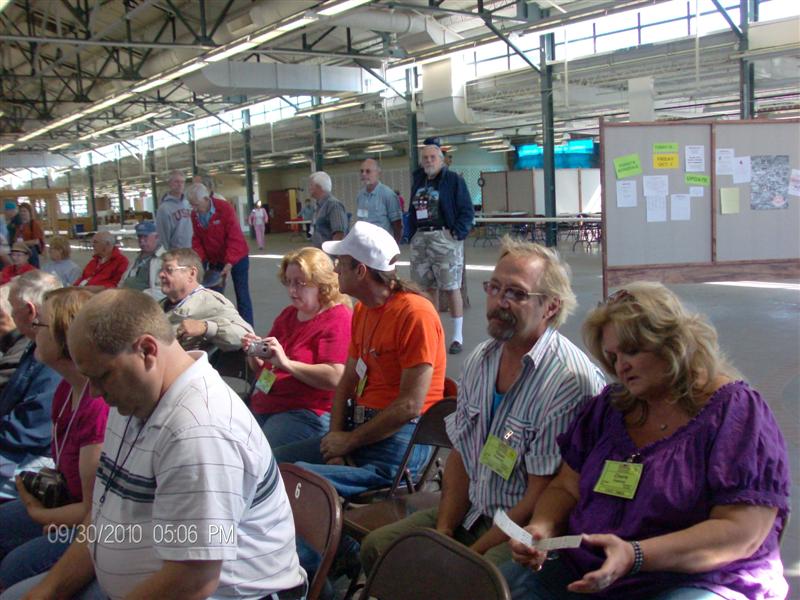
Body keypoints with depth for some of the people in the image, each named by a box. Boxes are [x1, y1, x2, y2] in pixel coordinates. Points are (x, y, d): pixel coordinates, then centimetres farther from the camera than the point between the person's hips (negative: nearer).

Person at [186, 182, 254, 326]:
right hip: (214, 261, 5)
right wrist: (199, 259, -15)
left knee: (242, 297, 0)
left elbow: (235, 238, -24)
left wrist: (229, 264, -30)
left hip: (236, 259, -5)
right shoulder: (195, 215, -6)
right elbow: (197, 240, 0)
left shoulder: (225, 209, -22)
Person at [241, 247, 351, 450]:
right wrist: (254, 353, 1)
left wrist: (287, 363, -22)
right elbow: (262, 369, 24)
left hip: (307, 413, -8)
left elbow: (335, 378, -19)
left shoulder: (337, 319, -7)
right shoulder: (287, 314, 20)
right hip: (262, 406, 8)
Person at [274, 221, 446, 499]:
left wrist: (349, 441, -11)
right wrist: (336, 437, -2)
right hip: (357, 427, 9)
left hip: (398, 438, -9)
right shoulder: (362, 310, 14)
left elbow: (410, 406, -19)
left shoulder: (415, 314, -16)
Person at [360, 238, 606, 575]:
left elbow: (540, 498, -18)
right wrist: (442, 534, -1)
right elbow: (461, 454, 11)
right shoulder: (481, 359, 6)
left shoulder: (569, 381, -20)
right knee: (377, 548, -2)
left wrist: (470, 556, -15)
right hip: (472, 514, 8)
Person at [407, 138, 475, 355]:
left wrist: (457, 234, -14)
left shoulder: (454, 180, -4)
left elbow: (467, 211, -6)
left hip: (444, 238, -6)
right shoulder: (418, 181, 14)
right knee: (427, 287, 10)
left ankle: (458, 336, 2)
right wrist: (412, 235, 11)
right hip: (420, 240, 6)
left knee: (451, 287, -5)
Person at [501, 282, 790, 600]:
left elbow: (741, 534, -15)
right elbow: (566, 488, 15)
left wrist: (635, 556, -26)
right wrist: (541, 528, -8)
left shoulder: (736, 413, -6)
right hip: (584, 574, 5)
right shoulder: (611, 405, 13)